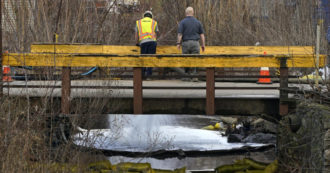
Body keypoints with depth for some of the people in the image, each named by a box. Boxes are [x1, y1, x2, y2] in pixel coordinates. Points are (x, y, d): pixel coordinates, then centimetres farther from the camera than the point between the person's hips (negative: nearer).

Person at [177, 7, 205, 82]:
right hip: (195, 43, 1)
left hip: (185, 43, -1)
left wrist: (178, 43, -8)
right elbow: (202, 34, 7)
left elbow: (180, 34, -9)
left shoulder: (182, 22, 0)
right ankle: (194, 76, -9)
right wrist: (203, 45, 10)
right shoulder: (197, 22, 7)